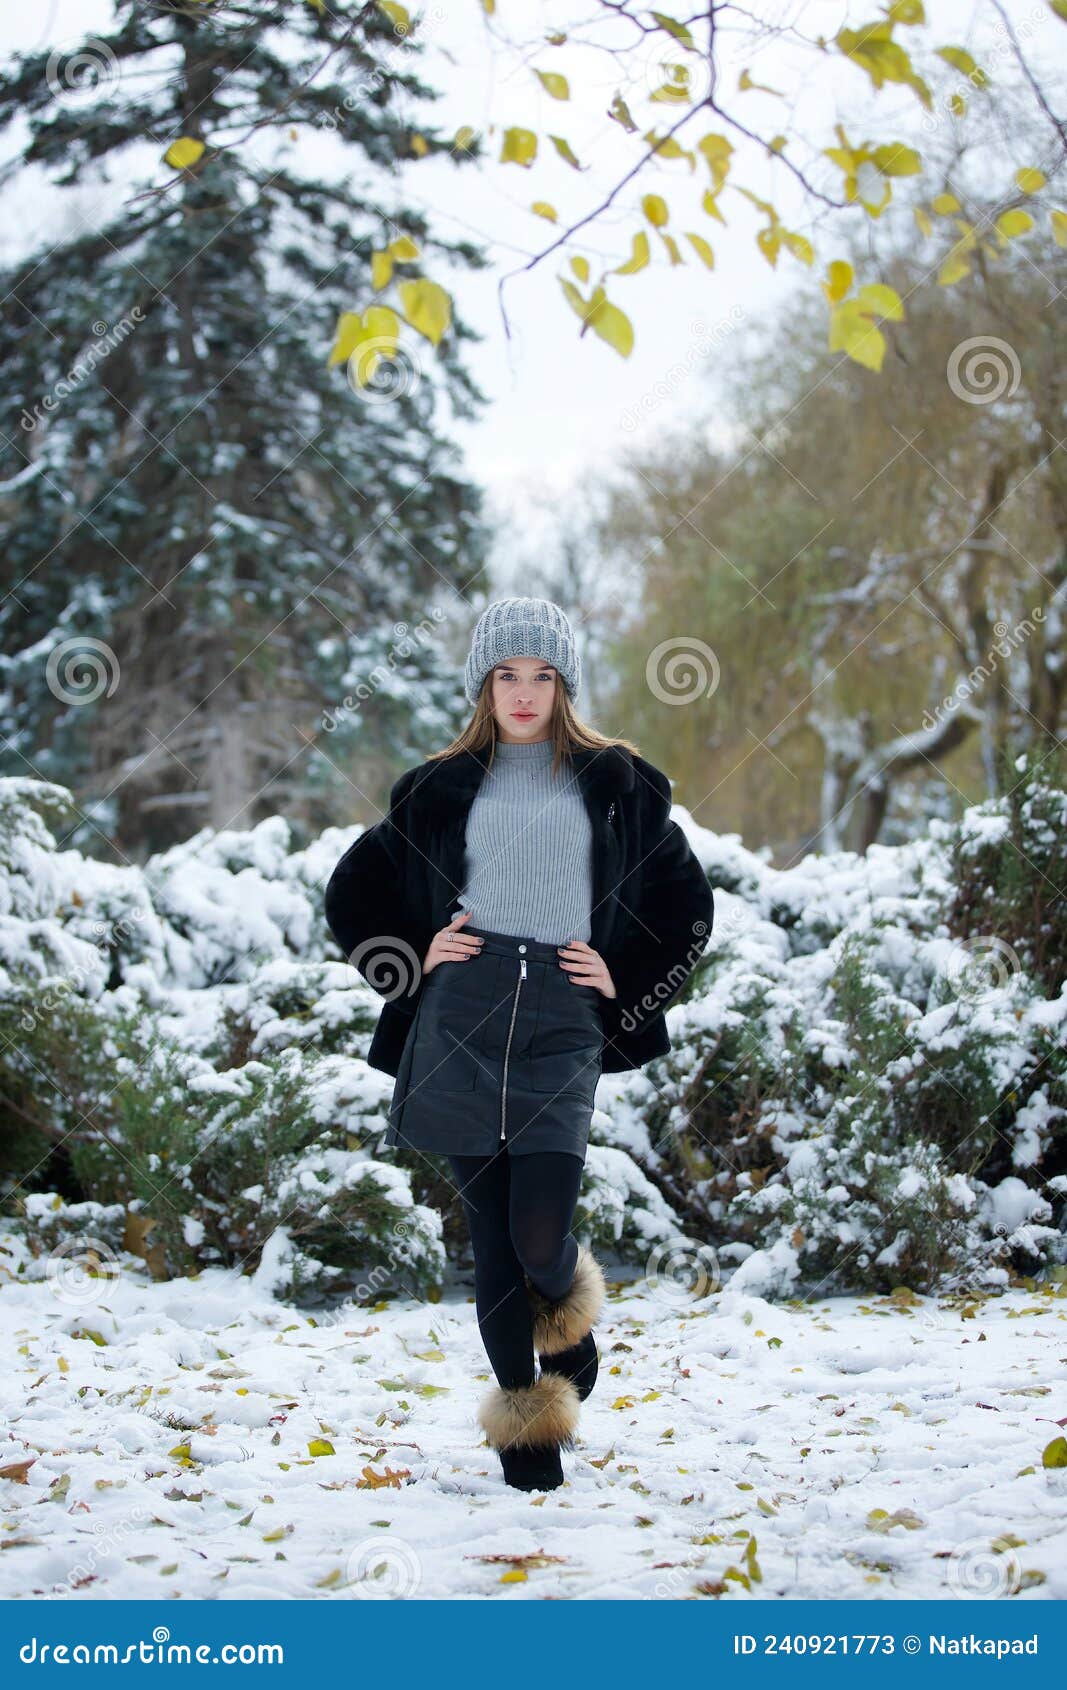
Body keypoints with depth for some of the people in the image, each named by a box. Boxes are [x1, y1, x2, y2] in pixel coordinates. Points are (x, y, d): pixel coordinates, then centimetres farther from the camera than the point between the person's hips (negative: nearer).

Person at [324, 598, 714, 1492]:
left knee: (540, 1236, -12)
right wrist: (411, 955, 7)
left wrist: (625, 979, 6)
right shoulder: (442, 788, 13)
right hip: (461, 1022, 1)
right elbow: (352, 893, 21)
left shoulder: (617, 783, 12)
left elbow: (690, 904, 18)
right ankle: (524, 1414, 16)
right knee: (494, 1241, 1)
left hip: (562, 1024, -1)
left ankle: (571, 1322, 23)